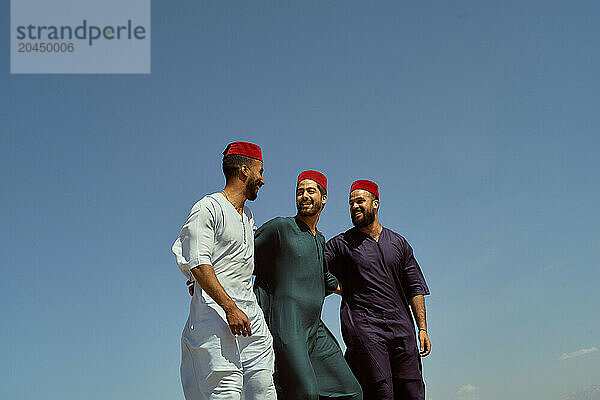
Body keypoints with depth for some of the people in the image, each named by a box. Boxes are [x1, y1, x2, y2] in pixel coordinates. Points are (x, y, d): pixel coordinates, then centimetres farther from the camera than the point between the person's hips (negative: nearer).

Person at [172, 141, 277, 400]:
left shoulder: (247, 216, 22)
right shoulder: (208, 208, -5)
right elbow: (199, 265, -15)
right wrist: (230, 308, -23)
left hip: (249, 309, 8)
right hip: (216, 309, -8)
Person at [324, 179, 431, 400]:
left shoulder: (398, 243, 15)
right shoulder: (341, 244, 7)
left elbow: (415, 287, 15)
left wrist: (422, 328, 8)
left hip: (401, 328, 4)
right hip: (363, 327, -3)